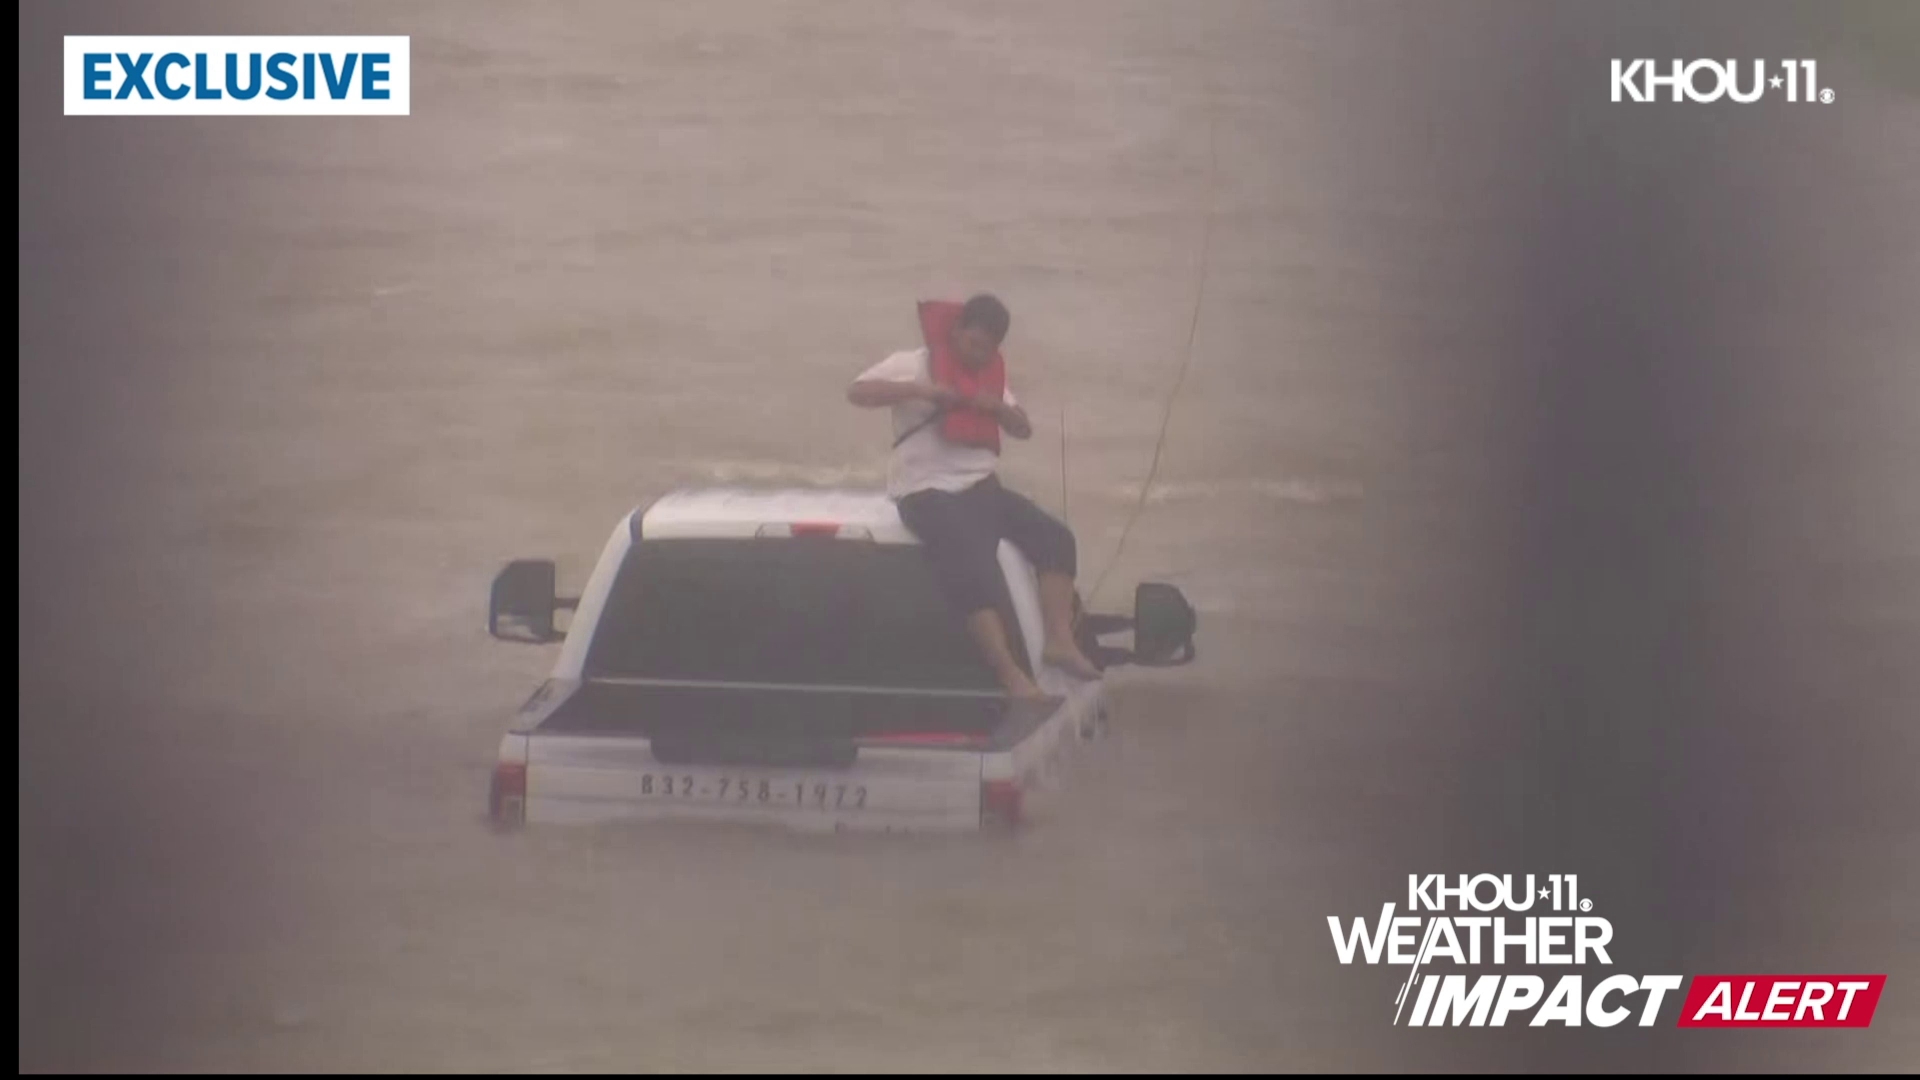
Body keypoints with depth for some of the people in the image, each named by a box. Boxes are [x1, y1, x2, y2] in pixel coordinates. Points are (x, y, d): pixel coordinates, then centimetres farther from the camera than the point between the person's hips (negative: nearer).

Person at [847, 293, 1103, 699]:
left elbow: (1023, 429, 17)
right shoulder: (913, 365, -2)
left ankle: (1059, 641, -17)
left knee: (1054, 536, -13)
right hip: (927, 491, -7)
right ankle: (1010, 674, -34)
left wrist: (998, 407, -5)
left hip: (981, 484, 7)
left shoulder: (989, 375, 17)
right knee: (973, 564, -29)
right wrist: (919, 390, -25)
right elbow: (857, 392, -16)